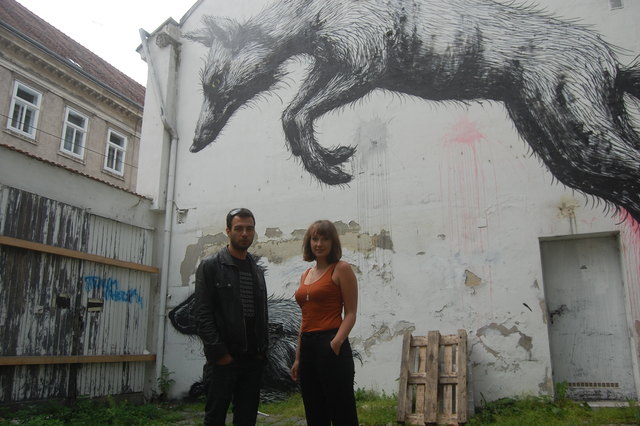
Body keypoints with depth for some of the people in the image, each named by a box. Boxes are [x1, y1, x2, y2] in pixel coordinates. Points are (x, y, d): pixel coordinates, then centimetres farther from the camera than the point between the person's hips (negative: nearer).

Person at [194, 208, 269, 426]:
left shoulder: (257, 271, 15)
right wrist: (218, 352, -14)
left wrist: (263, 350, 6)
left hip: (253, 359, 5)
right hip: (224, 358, -5)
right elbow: (202, 314, -9)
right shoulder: (210, 266, -3)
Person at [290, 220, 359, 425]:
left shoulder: (341, 269, -4)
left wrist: (336, 342, -23)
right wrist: (298, 358, 17)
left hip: (331, 346, -7)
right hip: (308, 347, 7)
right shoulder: (305, 275, 15)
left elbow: (350, 314, -8)